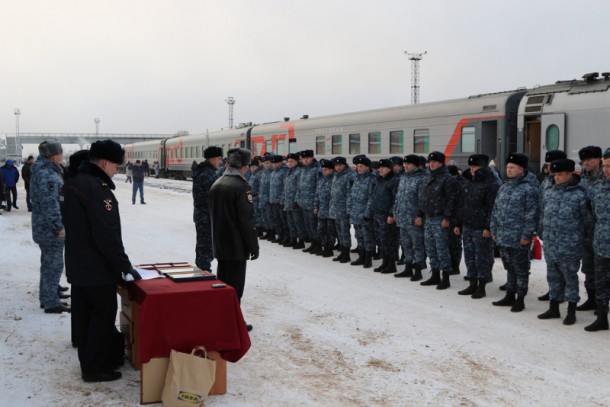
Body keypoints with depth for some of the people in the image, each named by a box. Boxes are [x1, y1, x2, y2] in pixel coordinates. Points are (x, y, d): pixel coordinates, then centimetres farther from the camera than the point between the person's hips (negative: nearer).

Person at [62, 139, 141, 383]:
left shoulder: (73, 185, 10)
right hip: (98, 271, -9)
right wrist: (125, 266, -16)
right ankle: (94, 368, 11)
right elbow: (107, 235, -26)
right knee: (103, 316, 3)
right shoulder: (97, 189, -22)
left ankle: (88, 361, 29)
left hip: (77, 267, 9)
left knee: (84, 315, 17)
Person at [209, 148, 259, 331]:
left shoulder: (216, 185, 7)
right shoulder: (241, 187, -18)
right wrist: (253, 246, -11)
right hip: (237, 246, -8)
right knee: (235, 286, 0)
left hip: (220, 244, 8)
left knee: (222, 282, 16)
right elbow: (247, 220, -19)